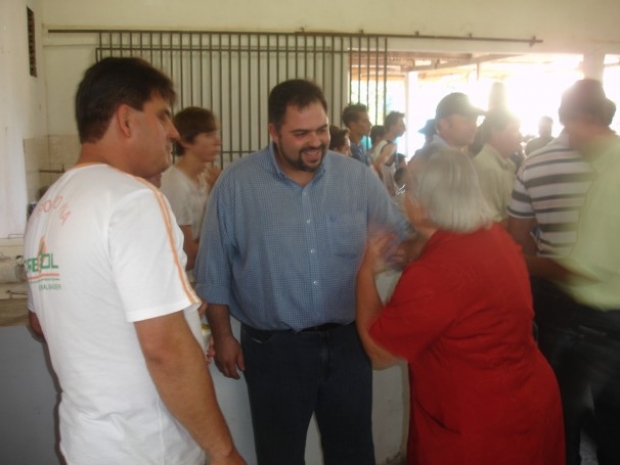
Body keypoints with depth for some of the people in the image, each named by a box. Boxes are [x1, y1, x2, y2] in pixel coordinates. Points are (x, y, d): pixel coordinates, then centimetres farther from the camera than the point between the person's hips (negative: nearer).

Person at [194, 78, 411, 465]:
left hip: (347, 342, 2)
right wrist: (223, 336, 0)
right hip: (274, 348, -2)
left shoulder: (359, 177, -3)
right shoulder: (236, 183, -8)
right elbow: (215, 268, -2)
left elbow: (402, 237, 5)